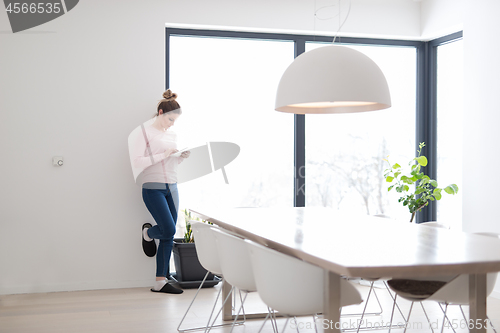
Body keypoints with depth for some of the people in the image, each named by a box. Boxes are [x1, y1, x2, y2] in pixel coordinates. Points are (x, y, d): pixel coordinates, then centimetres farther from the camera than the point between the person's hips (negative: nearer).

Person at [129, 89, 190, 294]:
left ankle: (160, 281, 9)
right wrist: (164, 155, -18)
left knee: (169, 236, 3)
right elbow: (137, 161, -14)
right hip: (153, 188, -7)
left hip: (172, 187, 7)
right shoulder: (144, 132, -6)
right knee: (168, 229, -16)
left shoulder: (172, 135, 15)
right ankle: (148, 233, 21)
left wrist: (181, 157, 3)